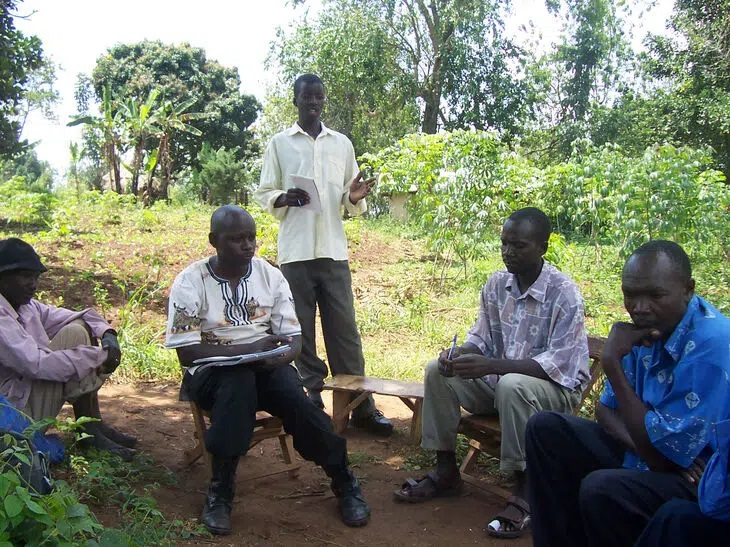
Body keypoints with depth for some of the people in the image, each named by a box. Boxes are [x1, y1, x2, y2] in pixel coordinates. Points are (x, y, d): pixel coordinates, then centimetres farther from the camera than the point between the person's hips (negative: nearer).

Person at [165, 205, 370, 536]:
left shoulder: (270, 275, 2)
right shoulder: (190, 282, -7)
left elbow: (293, 337, 2)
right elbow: (186, 351, -12)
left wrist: (282, 355, -23)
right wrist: (246, 349, -21)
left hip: (266, 365, 2)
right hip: (213, 370, -2)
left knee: (297, 400, -28)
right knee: (239, 382, -37)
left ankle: (344, 483, -7)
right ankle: (220, 491, -23)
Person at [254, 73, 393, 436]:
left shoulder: (342, 144, 13)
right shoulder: (279, 143, 7)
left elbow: (349, 200, 16)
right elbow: (264, 194, 7)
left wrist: (356, 197, -7)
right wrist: (284, 198, -15)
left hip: (334, 250, 1)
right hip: (295, 251, -1)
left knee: (344, 328, 2)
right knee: (301, 328, 3)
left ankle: (361, 405, 7)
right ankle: (311, 400, 13)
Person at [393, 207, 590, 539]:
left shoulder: (564, 293, -20)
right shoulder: (496, 284, -2)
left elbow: (560, 365, -27)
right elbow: (481, 338, 5)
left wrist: (491, 365, -36)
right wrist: (459, 353, -21)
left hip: (557, 387, -6)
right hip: (500, 379, 7)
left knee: (513, 386, -38)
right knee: (438, 371, -10)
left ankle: (524, 492, -22)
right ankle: (446, 471, -1)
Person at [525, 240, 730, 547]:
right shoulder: (647, 328, -2)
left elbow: (661, 455, -26)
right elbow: (607, 409, 8)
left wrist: (612, 362, -24)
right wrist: (639, 442, -16)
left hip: (700, 481, -8)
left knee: (603, 488, -34)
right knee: (545, 428, 1)